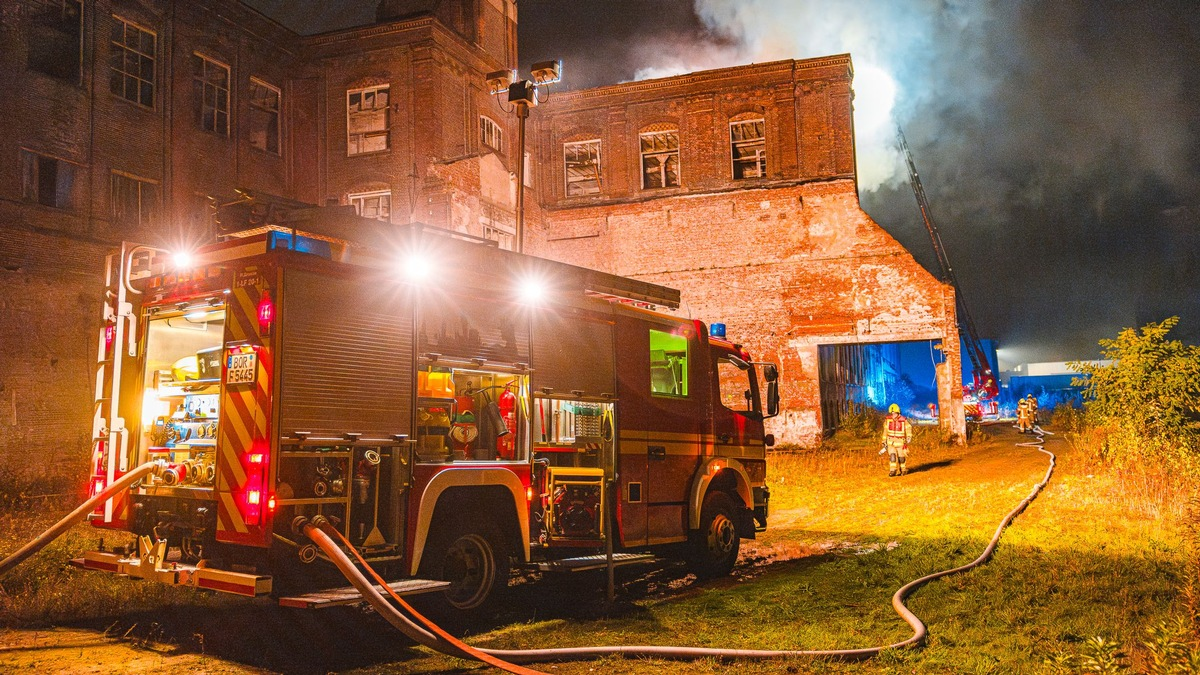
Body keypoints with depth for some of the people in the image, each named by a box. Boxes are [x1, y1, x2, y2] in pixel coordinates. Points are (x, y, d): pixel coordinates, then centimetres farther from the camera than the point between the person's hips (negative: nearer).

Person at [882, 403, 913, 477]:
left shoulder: (903, 420, -11)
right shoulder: (888, 420, -5)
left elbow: (908, 428, 4)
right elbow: (885, 430, 7)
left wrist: (909, 436, -11)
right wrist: (884, 441, 9)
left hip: (900, 441, -1)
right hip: (890, 441, 1)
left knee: (901, 457, 5)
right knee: (892, 455, -13)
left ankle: (903, 470, 25)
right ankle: (893, 470, -10)